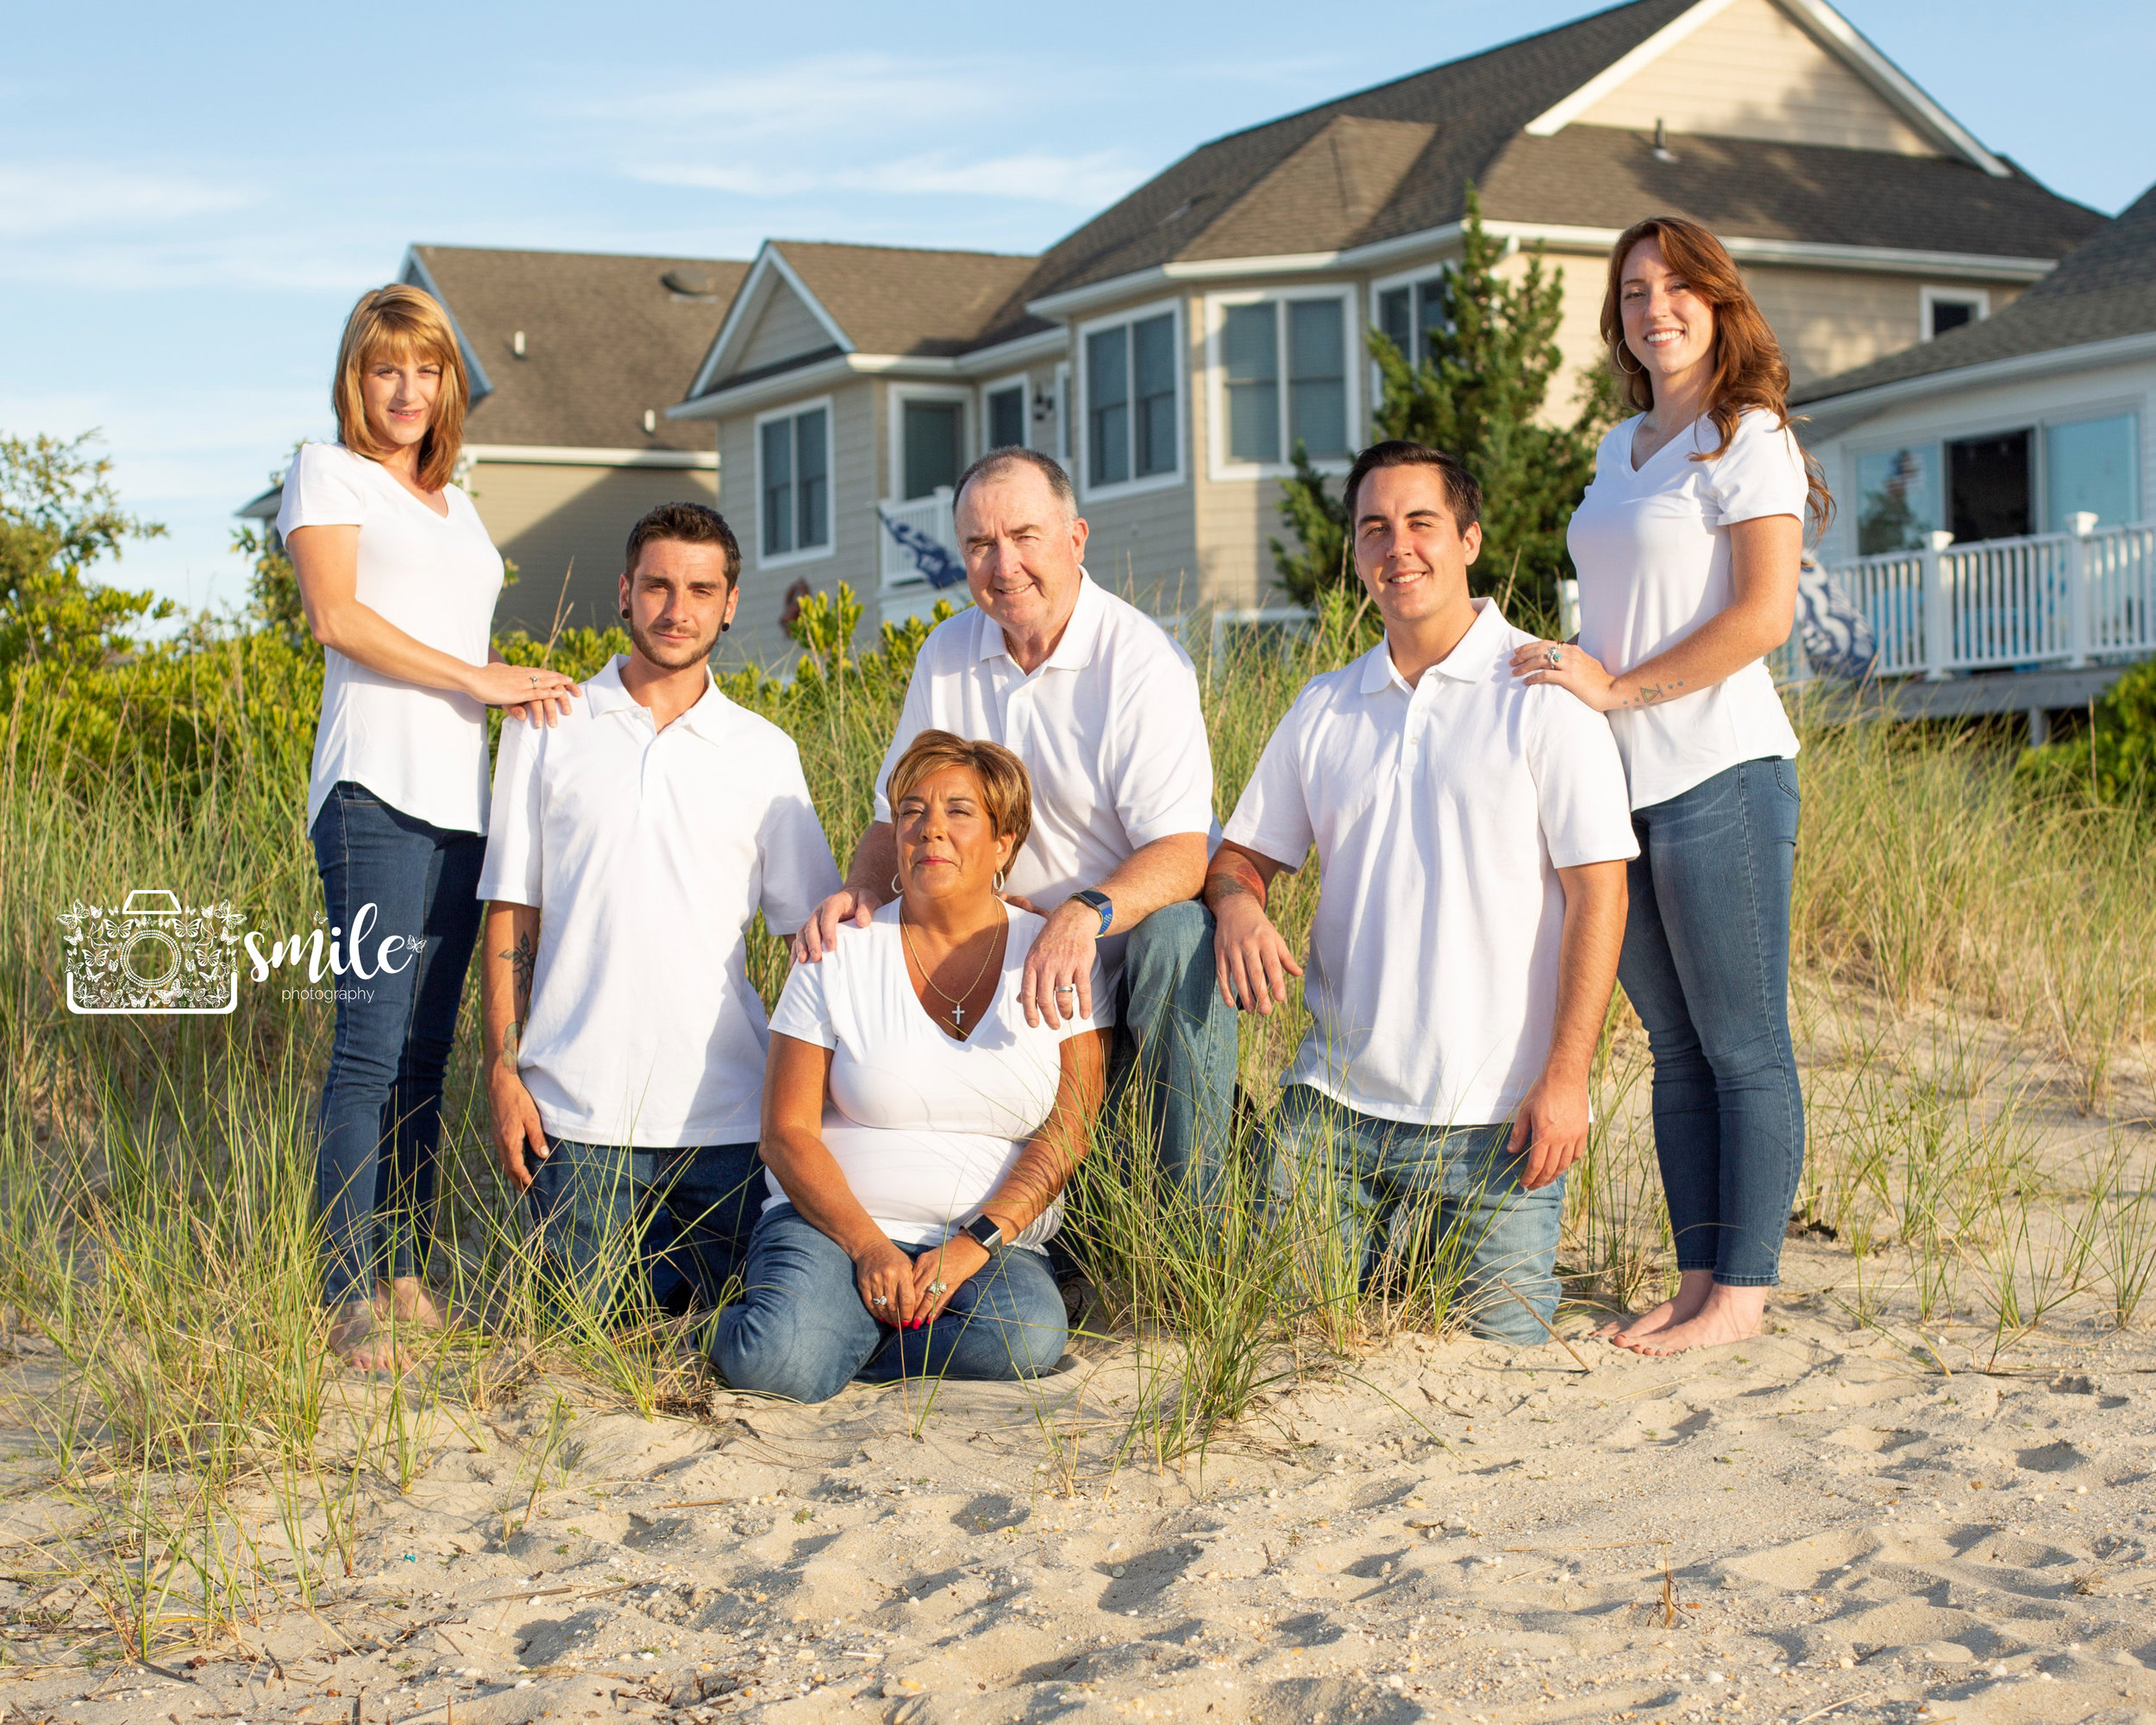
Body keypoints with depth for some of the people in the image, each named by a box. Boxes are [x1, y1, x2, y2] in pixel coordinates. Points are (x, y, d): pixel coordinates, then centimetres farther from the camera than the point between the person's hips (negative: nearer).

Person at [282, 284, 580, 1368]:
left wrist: (519, 690, 8)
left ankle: (406, 1278, 9)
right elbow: (336, 615, -7)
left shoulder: (455, 506, 26)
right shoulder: (328, 472, 7)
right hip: (377, 788, -7)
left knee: (426, 1046, 5)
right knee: (374, 1040, -13)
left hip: (461, 795, 7)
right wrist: (476, 676, -10)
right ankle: (351, 1297, -11)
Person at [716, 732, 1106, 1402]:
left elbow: (1068, 1129, -3)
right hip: (835, 1220, -1)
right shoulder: (840, 954, 2)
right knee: (779, 1364, -32)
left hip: (996, 1235, 1)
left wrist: (977, 1242, -16)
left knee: (1026, 1339, -33)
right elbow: (787, 1132, -2)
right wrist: (870, 1247, -16)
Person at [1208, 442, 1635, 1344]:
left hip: (1492, 1116, -4)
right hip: (1333, 1101, 4)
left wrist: (1564, 1075, -14)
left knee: (1501, 1348, -5)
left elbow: (1598, 889, -8)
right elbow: (1242, 852, 17)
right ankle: (1392, 1253, 29)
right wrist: (1236, 903, -9)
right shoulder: (1324, 708, 11)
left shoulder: (1543, 690, -5)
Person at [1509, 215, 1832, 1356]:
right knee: (1674, 1046, 10)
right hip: (1622, 785, 8)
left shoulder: (1748, 440, -5)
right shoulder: (1621, 450, 19)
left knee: (1742, 1047, -3)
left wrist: (1619, 689, -13)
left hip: (1717, 771, -8)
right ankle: (1696, 1281, 15)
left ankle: (1742, 1293, 1)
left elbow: (1765, 615, -14)